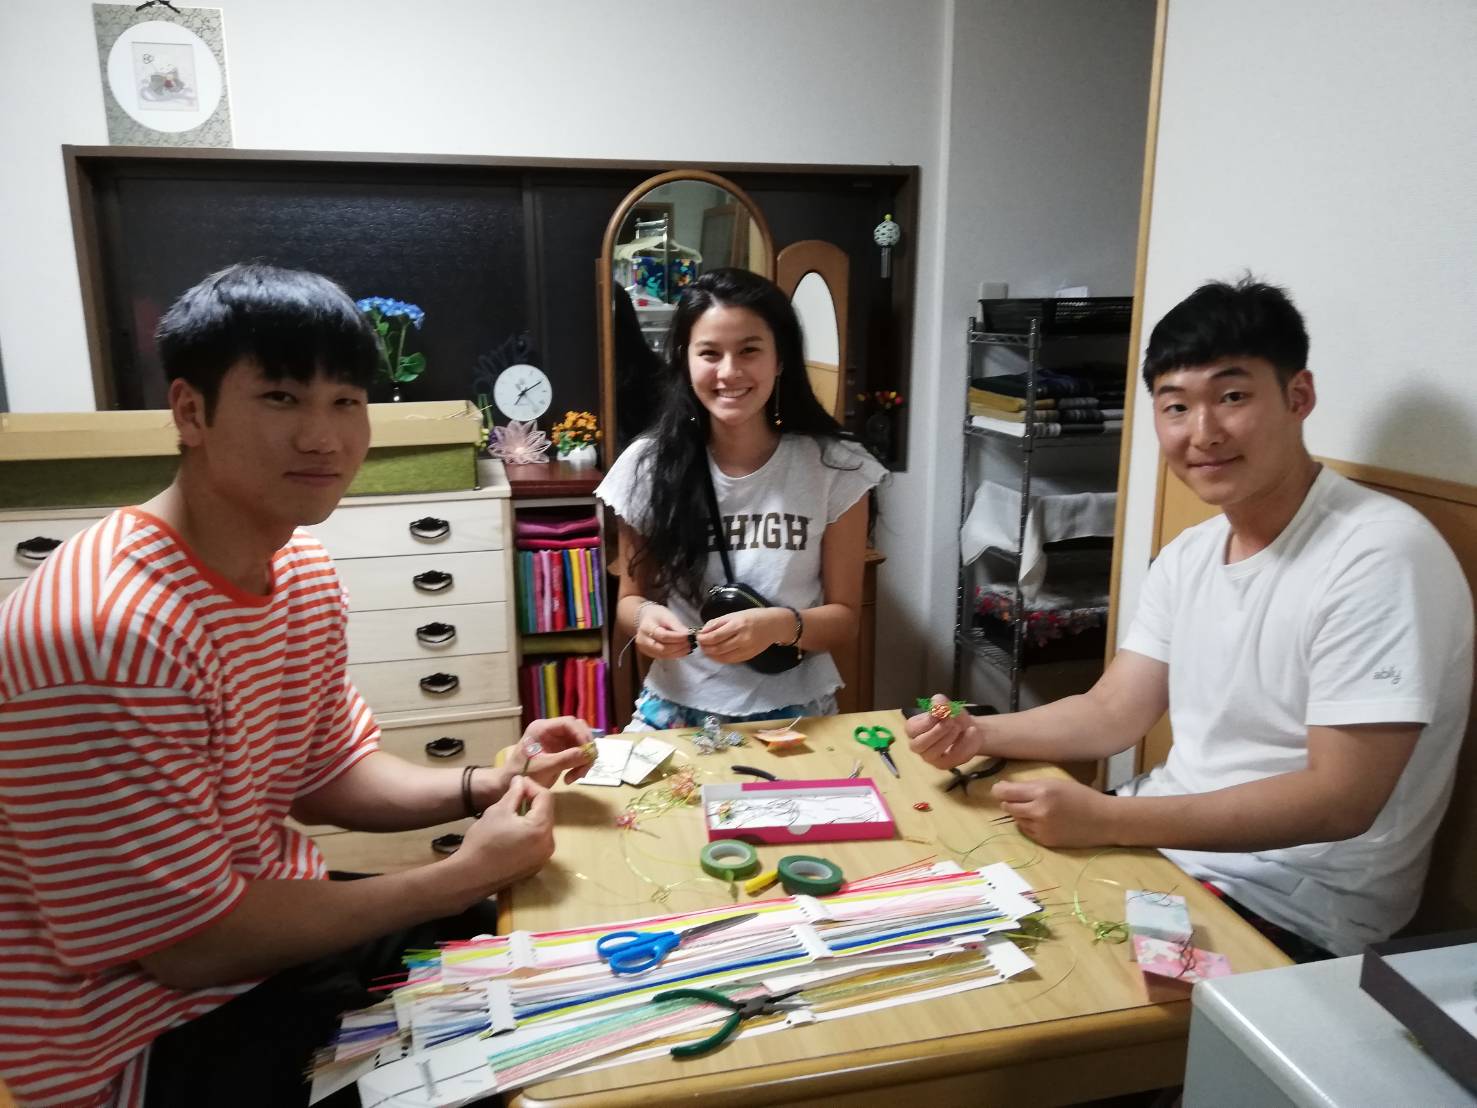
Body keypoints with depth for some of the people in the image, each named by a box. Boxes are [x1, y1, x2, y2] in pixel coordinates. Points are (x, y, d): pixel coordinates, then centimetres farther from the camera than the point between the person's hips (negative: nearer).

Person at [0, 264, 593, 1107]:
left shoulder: (305, 569, -2)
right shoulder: (110, 630, -31)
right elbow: (189, 945, -25)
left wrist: (488, 784, -9)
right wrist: (466, 875, -20)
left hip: (266, 923, 8)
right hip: (159, 1030, -7)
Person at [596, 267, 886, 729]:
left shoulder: (836, 469, -5)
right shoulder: (647, 466, -3)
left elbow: (844, 617, 0)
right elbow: (630, 598, 7)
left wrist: (782, 625, -21)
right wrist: (645, 616, -16)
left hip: (794, 712, 0)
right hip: (675, 708, 0)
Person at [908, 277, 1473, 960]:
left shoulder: (1381, 557, -21)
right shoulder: (1188, 556, 5)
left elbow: (1340, 800, -24)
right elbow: (1112, 713, 6)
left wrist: (1105, 819, -28)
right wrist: (981, 735, -12)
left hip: (1295, 909, -7)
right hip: (1163, 840, 7)